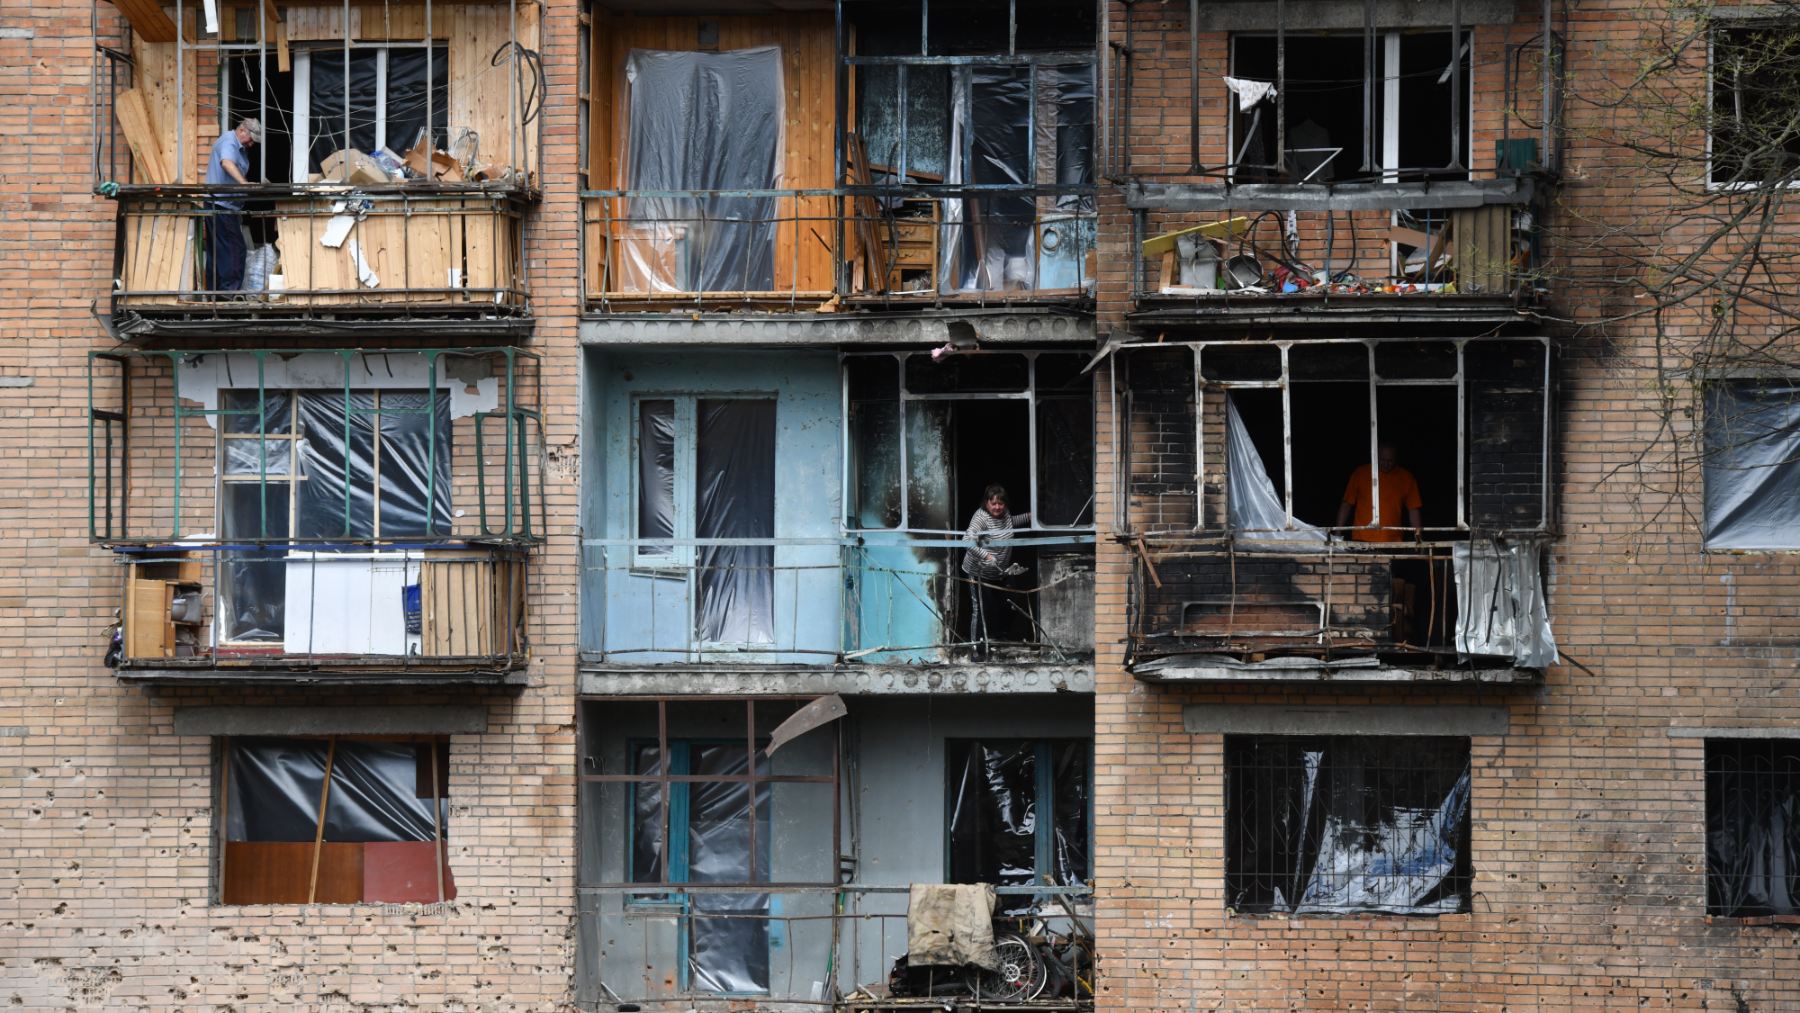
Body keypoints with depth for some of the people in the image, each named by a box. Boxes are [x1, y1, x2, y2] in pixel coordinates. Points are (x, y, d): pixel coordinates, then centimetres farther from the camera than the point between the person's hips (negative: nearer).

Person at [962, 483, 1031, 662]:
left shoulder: (1004, 514, 1)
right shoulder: (980, 518, -24)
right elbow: (969, 542, -36)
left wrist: (1029, 516, 20)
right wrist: (986, 555, -47)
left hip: (999, 573, 8)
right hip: (980, 573, -8)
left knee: (996, 611, 16)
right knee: (980, 612, -4)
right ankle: (978, 652, 3)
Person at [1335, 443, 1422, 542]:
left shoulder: (1406, 478, 6)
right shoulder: (1360, 474, 3)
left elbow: (1413, 509, 9)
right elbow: (1347, 504, 6)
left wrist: (1417, 536, 0)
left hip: (1392, 541, 1)